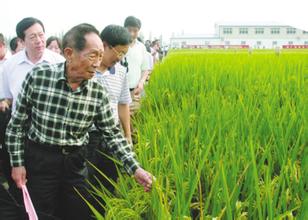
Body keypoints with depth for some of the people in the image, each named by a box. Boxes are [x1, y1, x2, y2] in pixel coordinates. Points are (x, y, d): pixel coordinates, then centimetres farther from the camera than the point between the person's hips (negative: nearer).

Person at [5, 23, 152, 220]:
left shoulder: (98, 92, -10)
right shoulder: (38, 76, -15)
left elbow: (112, 133, -2)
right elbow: (17, 123, -5)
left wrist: (135, 168, -10)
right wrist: (17, 163, -3)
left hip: (76, 162, 2)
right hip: (39, 159, -2)